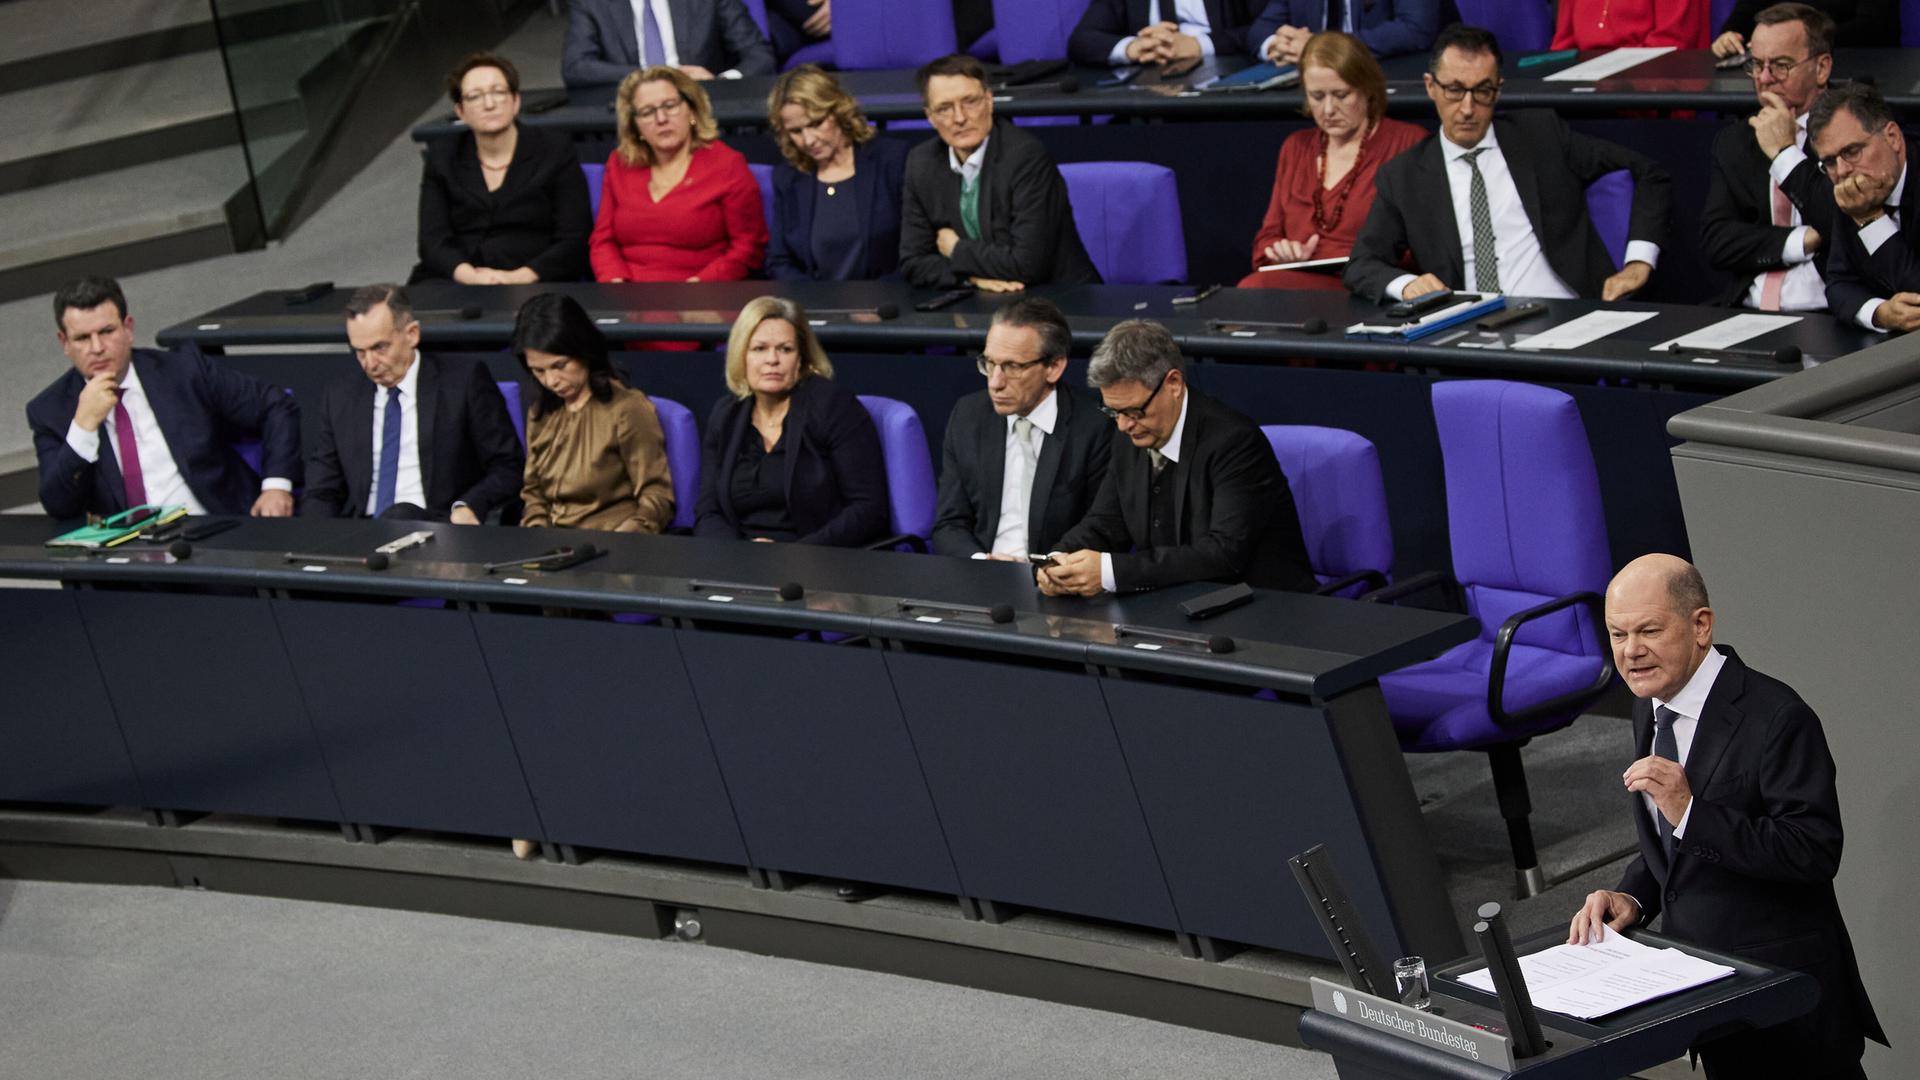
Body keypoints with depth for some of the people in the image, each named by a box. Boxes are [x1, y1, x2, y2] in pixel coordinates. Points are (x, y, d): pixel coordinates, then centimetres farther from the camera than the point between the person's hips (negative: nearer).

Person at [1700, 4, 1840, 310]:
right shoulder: (1734, 141, 17)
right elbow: (1716, 240, 6)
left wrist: (1785, 153, -6)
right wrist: (1803, 242, -7)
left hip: (1827, 319, -5)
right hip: (1746, 316, 5)